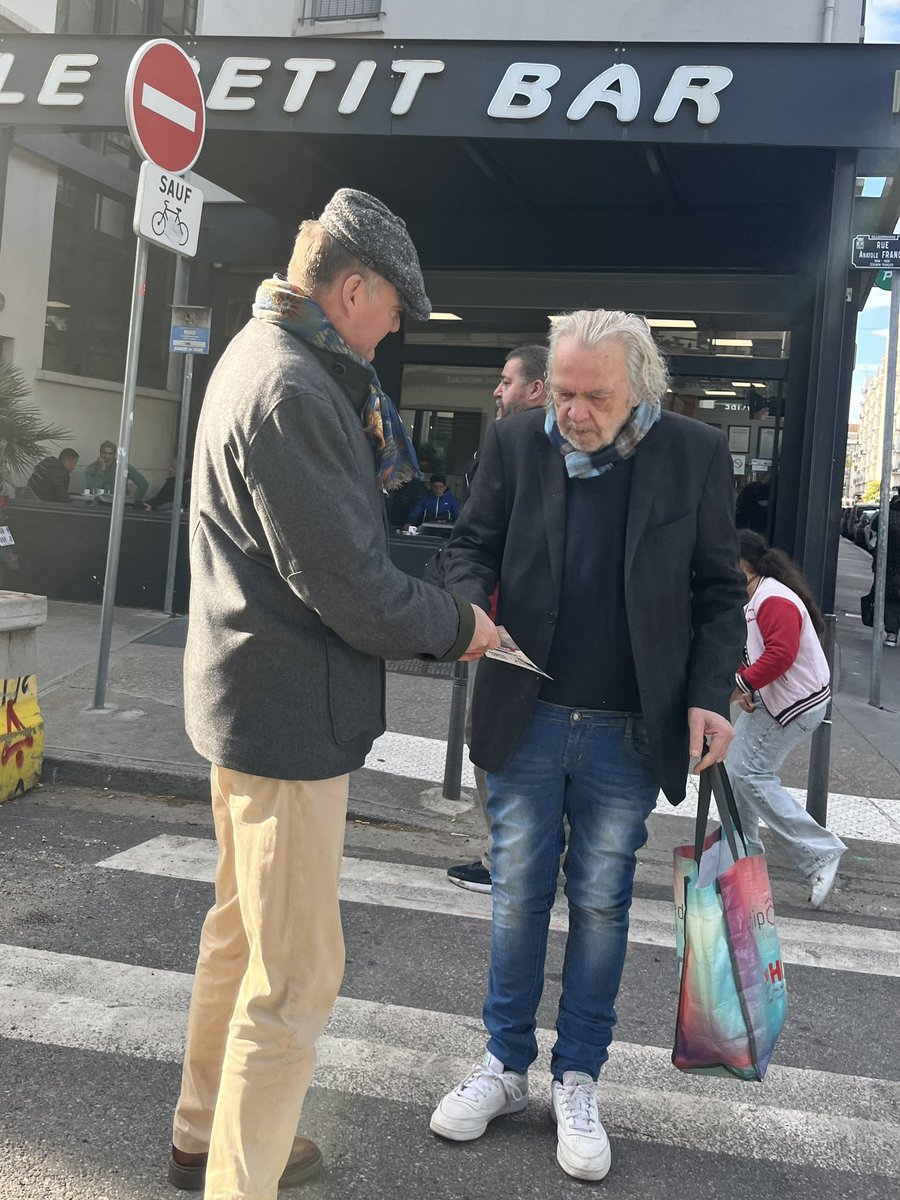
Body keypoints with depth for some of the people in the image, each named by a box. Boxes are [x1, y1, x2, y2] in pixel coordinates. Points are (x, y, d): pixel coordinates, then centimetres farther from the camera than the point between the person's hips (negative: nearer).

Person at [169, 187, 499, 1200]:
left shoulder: (264, 356, 13)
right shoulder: (292, 389, -22)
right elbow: (348, 586, -23)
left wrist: (367, 422, 5)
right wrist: (454, 625, -9)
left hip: (250, 693, 12)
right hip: (292, 710, -12)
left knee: (241, 930, 24)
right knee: (296, 974, -1)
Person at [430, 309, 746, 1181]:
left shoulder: (695, 455, -5)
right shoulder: (515, 441, -1)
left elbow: (718, 590, 0)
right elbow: (472, 545, 6)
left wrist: (710, 696, -10)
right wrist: (470, 610, -16)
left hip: (628, 732, -1)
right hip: (527, 718, 1)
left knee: (600, 903, 11)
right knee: (518, 895, 12)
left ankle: (578, 1081, 28)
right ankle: (506, 1064, 30)